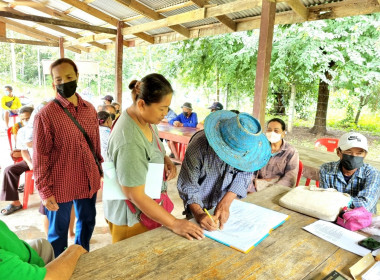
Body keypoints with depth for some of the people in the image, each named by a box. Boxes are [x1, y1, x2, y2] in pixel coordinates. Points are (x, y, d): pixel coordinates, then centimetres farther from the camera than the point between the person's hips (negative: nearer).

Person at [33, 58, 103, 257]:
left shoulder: (90, 109, 1)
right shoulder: (46, 115, -15)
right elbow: (40, 157, -13)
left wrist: (99, 170, 11)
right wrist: (45, 191, -13)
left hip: (88, 181, 6)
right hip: (60, 186, -5)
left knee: (87, 223, 23)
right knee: (58, 232, 15)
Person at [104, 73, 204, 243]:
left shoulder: (145, 119, -6)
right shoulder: (129, 142, -34)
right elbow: (136, 196, -28)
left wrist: (166, 159, -5)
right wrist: (174, 224, -23)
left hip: (149, 205, 8)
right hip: (131, 217, -8)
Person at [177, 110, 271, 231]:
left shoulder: (246, 147, -23)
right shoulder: (199, 146, -33)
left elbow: (244, 174, -13)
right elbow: (188, 186, -26)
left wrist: (225, 203, -23)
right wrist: (199, 214, -39)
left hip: (226, 203, 3)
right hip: (199, 206, -3)